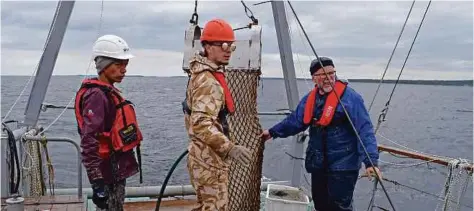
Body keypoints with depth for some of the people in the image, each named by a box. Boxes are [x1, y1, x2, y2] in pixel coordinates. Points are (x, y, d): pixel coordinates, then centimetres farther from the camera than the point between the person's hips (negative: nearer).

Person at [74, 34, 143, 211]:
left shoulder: (110, 92, 11)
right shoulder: (97, 96, -19)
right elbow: (89, 143, -26)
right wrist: (97, 182, -29)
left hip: (117, 171, 9)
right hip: (108, 176, -9)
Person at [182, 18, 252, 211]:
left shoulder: (201, 74, 13)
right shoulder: (209, 81, -21)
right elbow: (201, 124, -33)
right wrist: (230, 148, -40)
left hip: (205, 154, 10)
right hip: (209, 157, -10)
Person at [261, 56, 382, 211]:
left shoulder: (350, 97, -14)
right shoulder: (309, 98, 7)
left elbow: (364, 130, -19)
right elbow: (294, 121, 20)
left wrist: (371, 161, -28)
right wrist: (273, 132, 22)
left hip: (343, 165, -7)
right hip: (318, 164, 7)